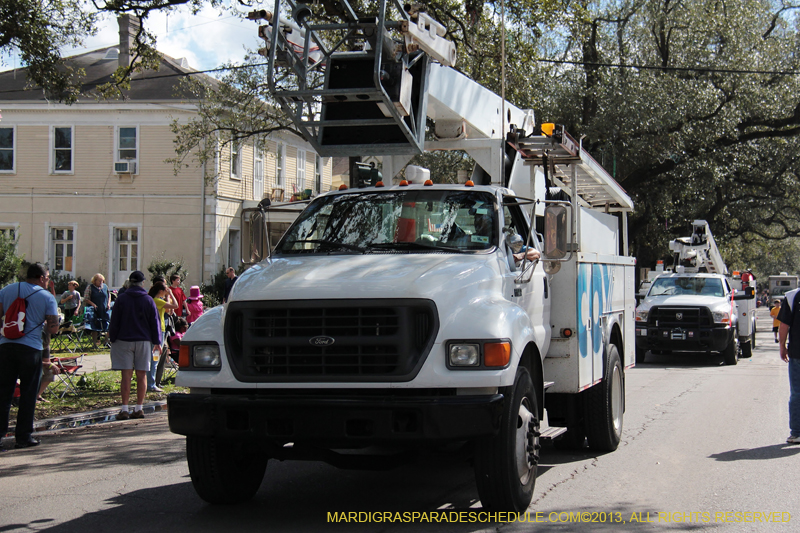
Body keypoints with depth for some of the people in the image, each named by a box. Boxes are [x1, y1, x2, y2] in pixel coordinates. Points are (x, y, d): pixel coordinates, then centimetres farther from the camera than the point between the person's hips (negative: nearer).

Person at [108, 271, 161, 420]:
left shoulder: (121, 299, -1)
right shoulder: (148, 300, 3)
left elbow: (114, 322, -1)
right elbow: (155, 323, 6)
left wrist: (112, 338, 7)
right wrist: (157, 341, 13)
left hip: (124, 341, -1)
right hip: (143, 341, 1)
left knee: (126, 376, -3)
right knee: (141, 376, 6)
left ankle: (124, 409, -5)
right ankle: (139, 408, 6)